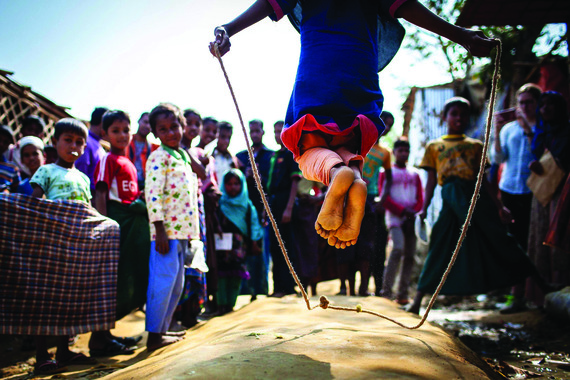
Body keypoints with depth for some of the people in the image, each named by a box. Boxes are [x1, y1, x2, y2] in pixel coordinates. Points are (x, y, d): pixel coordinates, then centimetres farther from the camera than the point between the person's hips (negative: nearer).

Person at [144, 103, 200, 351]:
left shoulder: (183, 157, 17)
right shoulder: (159, 157, -8)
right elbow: (153, 195, -16)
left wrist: (191, 233, 20)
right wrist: (160, 231, -22)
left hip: (182, 229, 9)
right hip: (166, 231, -9)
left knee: (176, 284, 15)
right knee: (163, 282, -8)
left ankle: (163, 327, 25)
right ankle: (154, 335, -1)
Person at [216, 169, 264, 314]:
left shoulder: (247, 205, 10)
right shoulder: (220, 203, 5)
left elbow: (253, 224, 10)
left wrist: (254, 242, 4)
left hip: (240, 246, 2)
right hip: (223, 246, -2)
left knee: (236, 275, -1)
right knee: (222, 274, -6)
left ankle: (230, 303, 7)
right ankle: (221, 304, -2)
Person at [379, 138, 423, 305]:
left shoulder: (414, 174, 18)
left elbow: (420, 199, 13)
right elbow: (385, 198, -2)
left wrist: (413, 213, -6)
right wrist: (403, 210, -12)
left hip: (411, 218, 4)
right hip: (395, 216, -4)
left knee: (410, 255, -1)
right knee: (398, 248, -23)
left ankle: (402, 294, 4)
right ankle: (386, 291, -20)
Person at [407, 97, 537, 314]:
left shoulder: (475, 146, 18)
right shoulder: (434, 147, 17)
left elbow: (482, 180, 16)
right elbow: (431, 181, 13)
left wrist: (499, 206, 9)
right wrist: (424, 209, 3)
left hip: (476, 196, 1)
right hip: (451, 198, -1)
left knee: (497, 238, -3)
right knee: (440, 249, -3)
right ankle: (418, 300, 3)